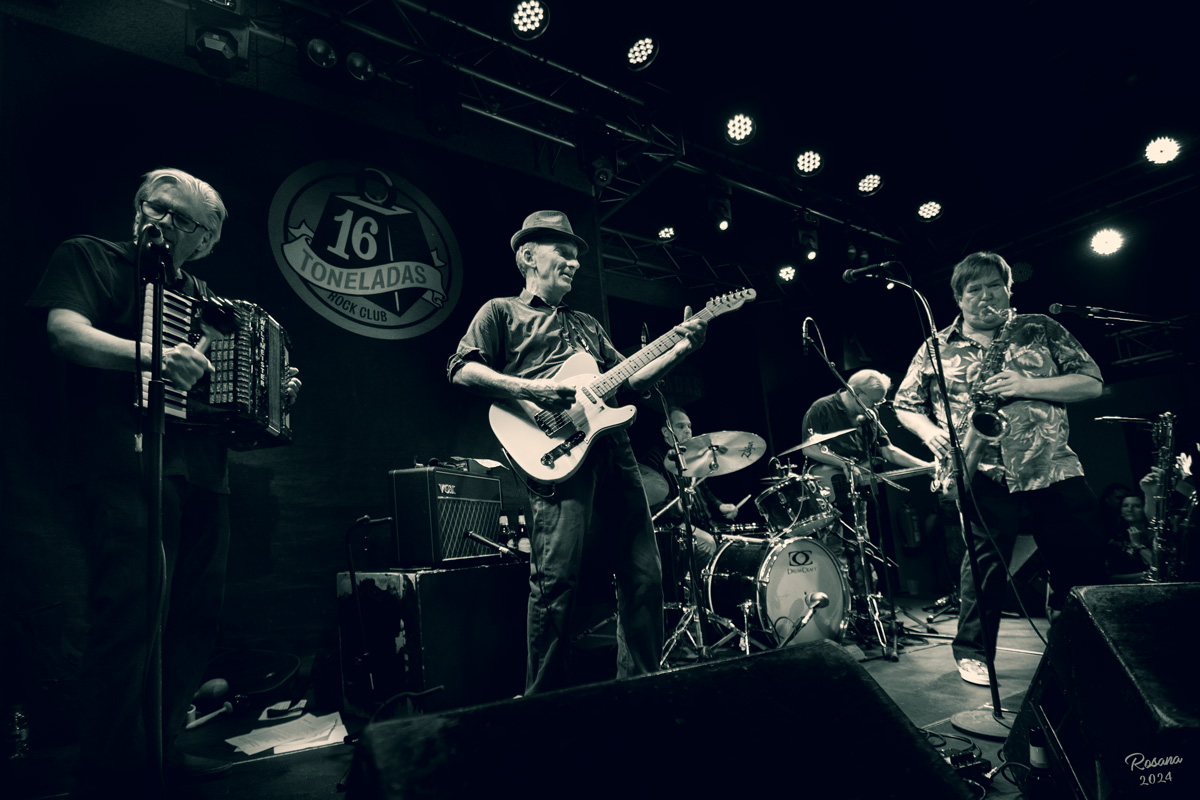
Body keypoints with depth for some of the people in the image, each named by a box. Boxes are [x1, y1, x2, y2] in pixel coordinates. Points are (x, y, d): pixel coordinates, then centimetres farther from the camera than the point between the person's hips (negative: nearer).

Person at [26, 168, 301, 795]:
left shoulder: (199, 295, 23)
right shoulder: (90, 257, 6)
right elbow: (64, 331, -12)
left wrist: (276, 392, 10)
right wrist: (152, 355, -28)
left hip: (201, 472, 7)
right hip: (125, 466, -7)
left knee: (196, 616, 9)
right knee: (132, 616, -13)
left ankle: (161, 749, 23)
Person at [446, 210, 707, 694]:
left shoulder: (587, 325, 31)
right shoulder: (501, 312, 12)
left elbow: (630, 380, 25)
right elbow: (460, 370, -2)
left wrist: (680, 350, 11)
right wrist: (528, 389, -15)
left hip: (614, 451, 7)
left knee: (645, 575, 5)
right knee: (556, 583, -10)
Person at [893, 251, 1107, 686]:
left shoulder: (1041, 330, 11)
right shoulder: (936, 348, 10)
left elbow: (1092, 383, 5)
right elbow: (904, 406, 14)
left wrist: (1028, 385, -11)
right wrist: (931, 432, -7)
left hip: (1054, 468, 2)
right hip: (985, 474, -2)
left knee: (1083, 564, 6)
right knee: (985, 560, -5)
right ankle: (973, 651, 12)